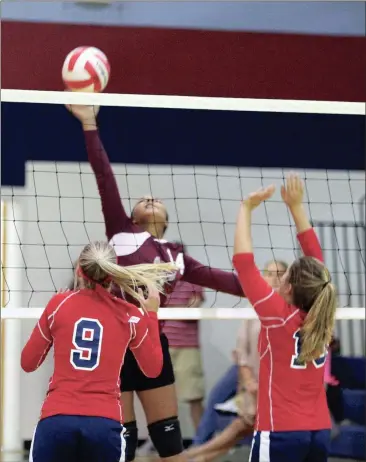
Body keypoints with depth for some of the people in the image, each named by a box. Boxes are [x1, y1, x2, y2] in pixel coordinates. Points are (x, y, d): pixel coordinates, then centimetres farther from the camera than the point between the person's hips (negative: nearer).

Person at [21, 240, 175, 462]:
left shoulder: (58, 303, 5)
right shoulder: (130, 316, 6)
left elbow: (28, 363, 14)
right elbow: (153, 369, 20)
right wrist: (151, 313, 25)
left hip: (56, 419, 0)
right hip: (105, 423, 0)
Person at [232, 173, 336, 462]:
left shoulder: (278, 316, -13)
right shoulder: (321, 315, 0)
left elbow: (243, 262, -10)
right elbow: (315, 259, 11)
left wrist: (247, 208, -3)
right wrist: (296, 206, 12)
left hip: (280, 433, -6)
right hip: (320, 432, 6)